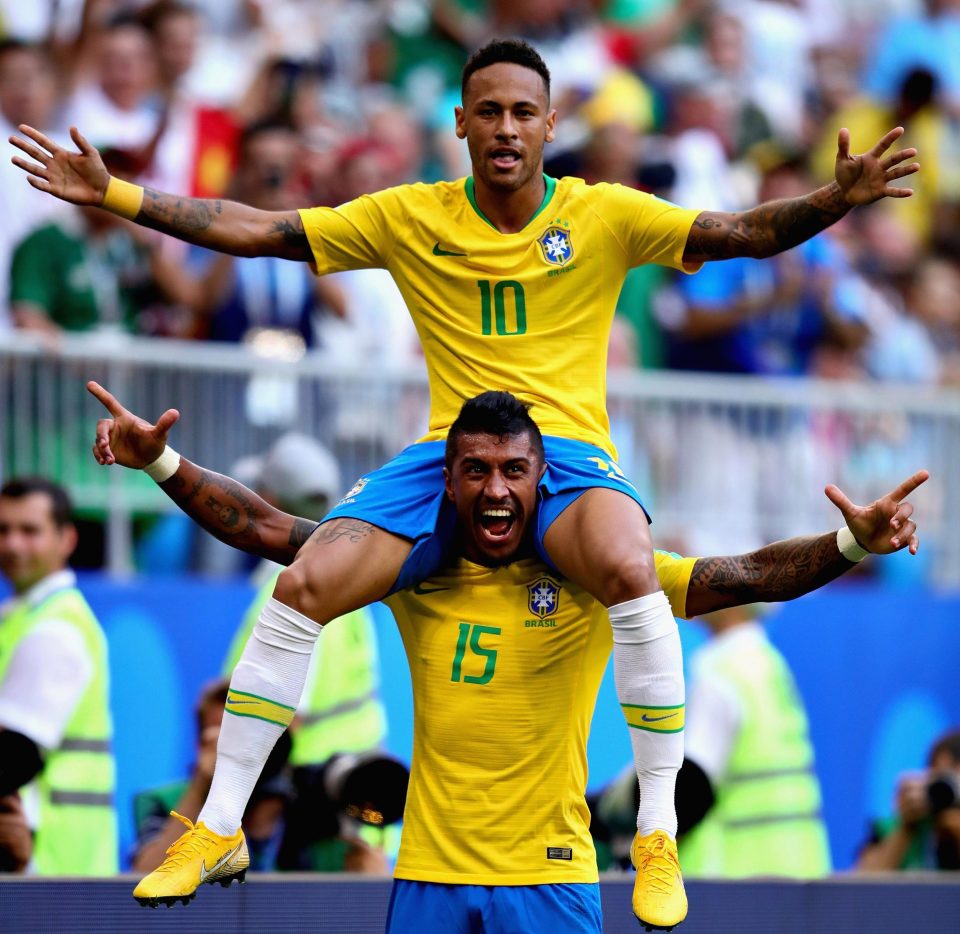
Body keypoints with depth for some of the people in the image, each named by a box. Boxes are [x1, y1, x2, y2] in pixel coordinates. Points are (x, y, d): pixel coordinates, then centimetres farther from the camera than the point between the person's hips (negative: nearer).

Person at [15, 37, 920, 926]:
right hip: (445, 455, 2)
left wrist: (836, 198, -24)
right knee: (300, 587, -20)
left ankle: (659, 832, -22)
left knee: (628, 567, -36)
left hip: (567, 454, -2)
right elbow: (253, 230, 5)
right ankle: (219, 826, -3)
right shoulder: (408, 217, 5)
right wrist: (113, 195, -2)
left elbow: (748, 232, -5)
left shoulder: (605, 216, 1)